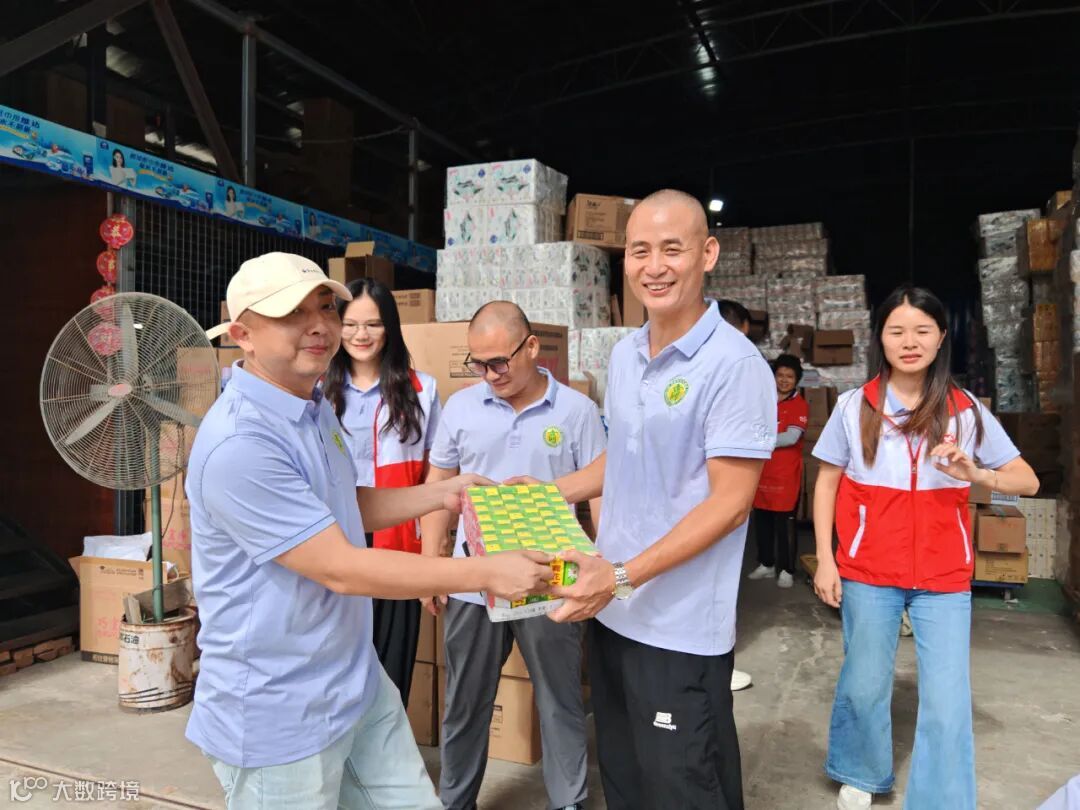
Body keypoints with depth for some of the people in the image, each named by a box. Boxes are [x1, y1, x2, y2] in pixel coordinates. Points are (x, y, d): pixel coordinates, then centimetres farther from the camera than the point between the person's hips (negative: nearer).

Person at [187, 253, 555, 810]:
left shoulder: (315, 407, 5)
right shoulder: (240, 444, -27)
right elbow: (342, 570, -26)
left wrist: (443, 493, 6)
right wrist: (487, 573, -23)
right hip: (276, 714, -8)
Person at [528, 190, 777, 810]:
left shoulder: (734, 364, -17)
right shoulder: (623, 354, 6)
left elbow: (729, 503, -20)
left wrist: (623, 577, -23)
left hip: (681, 628, -7)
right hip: (611, 611, 7)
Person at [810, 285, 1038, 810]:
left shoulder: (966, 411, 0)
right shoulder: (854, 407, -2)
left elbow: (1027, 481, 2)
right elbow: (827, 482, 3)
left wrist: (977, 474, -20)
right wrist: (824, 560, -1)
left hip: (944, 578, 0)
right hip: (868, 573, 0)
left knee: (947, 702, -1)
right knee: (864, 685, 12)